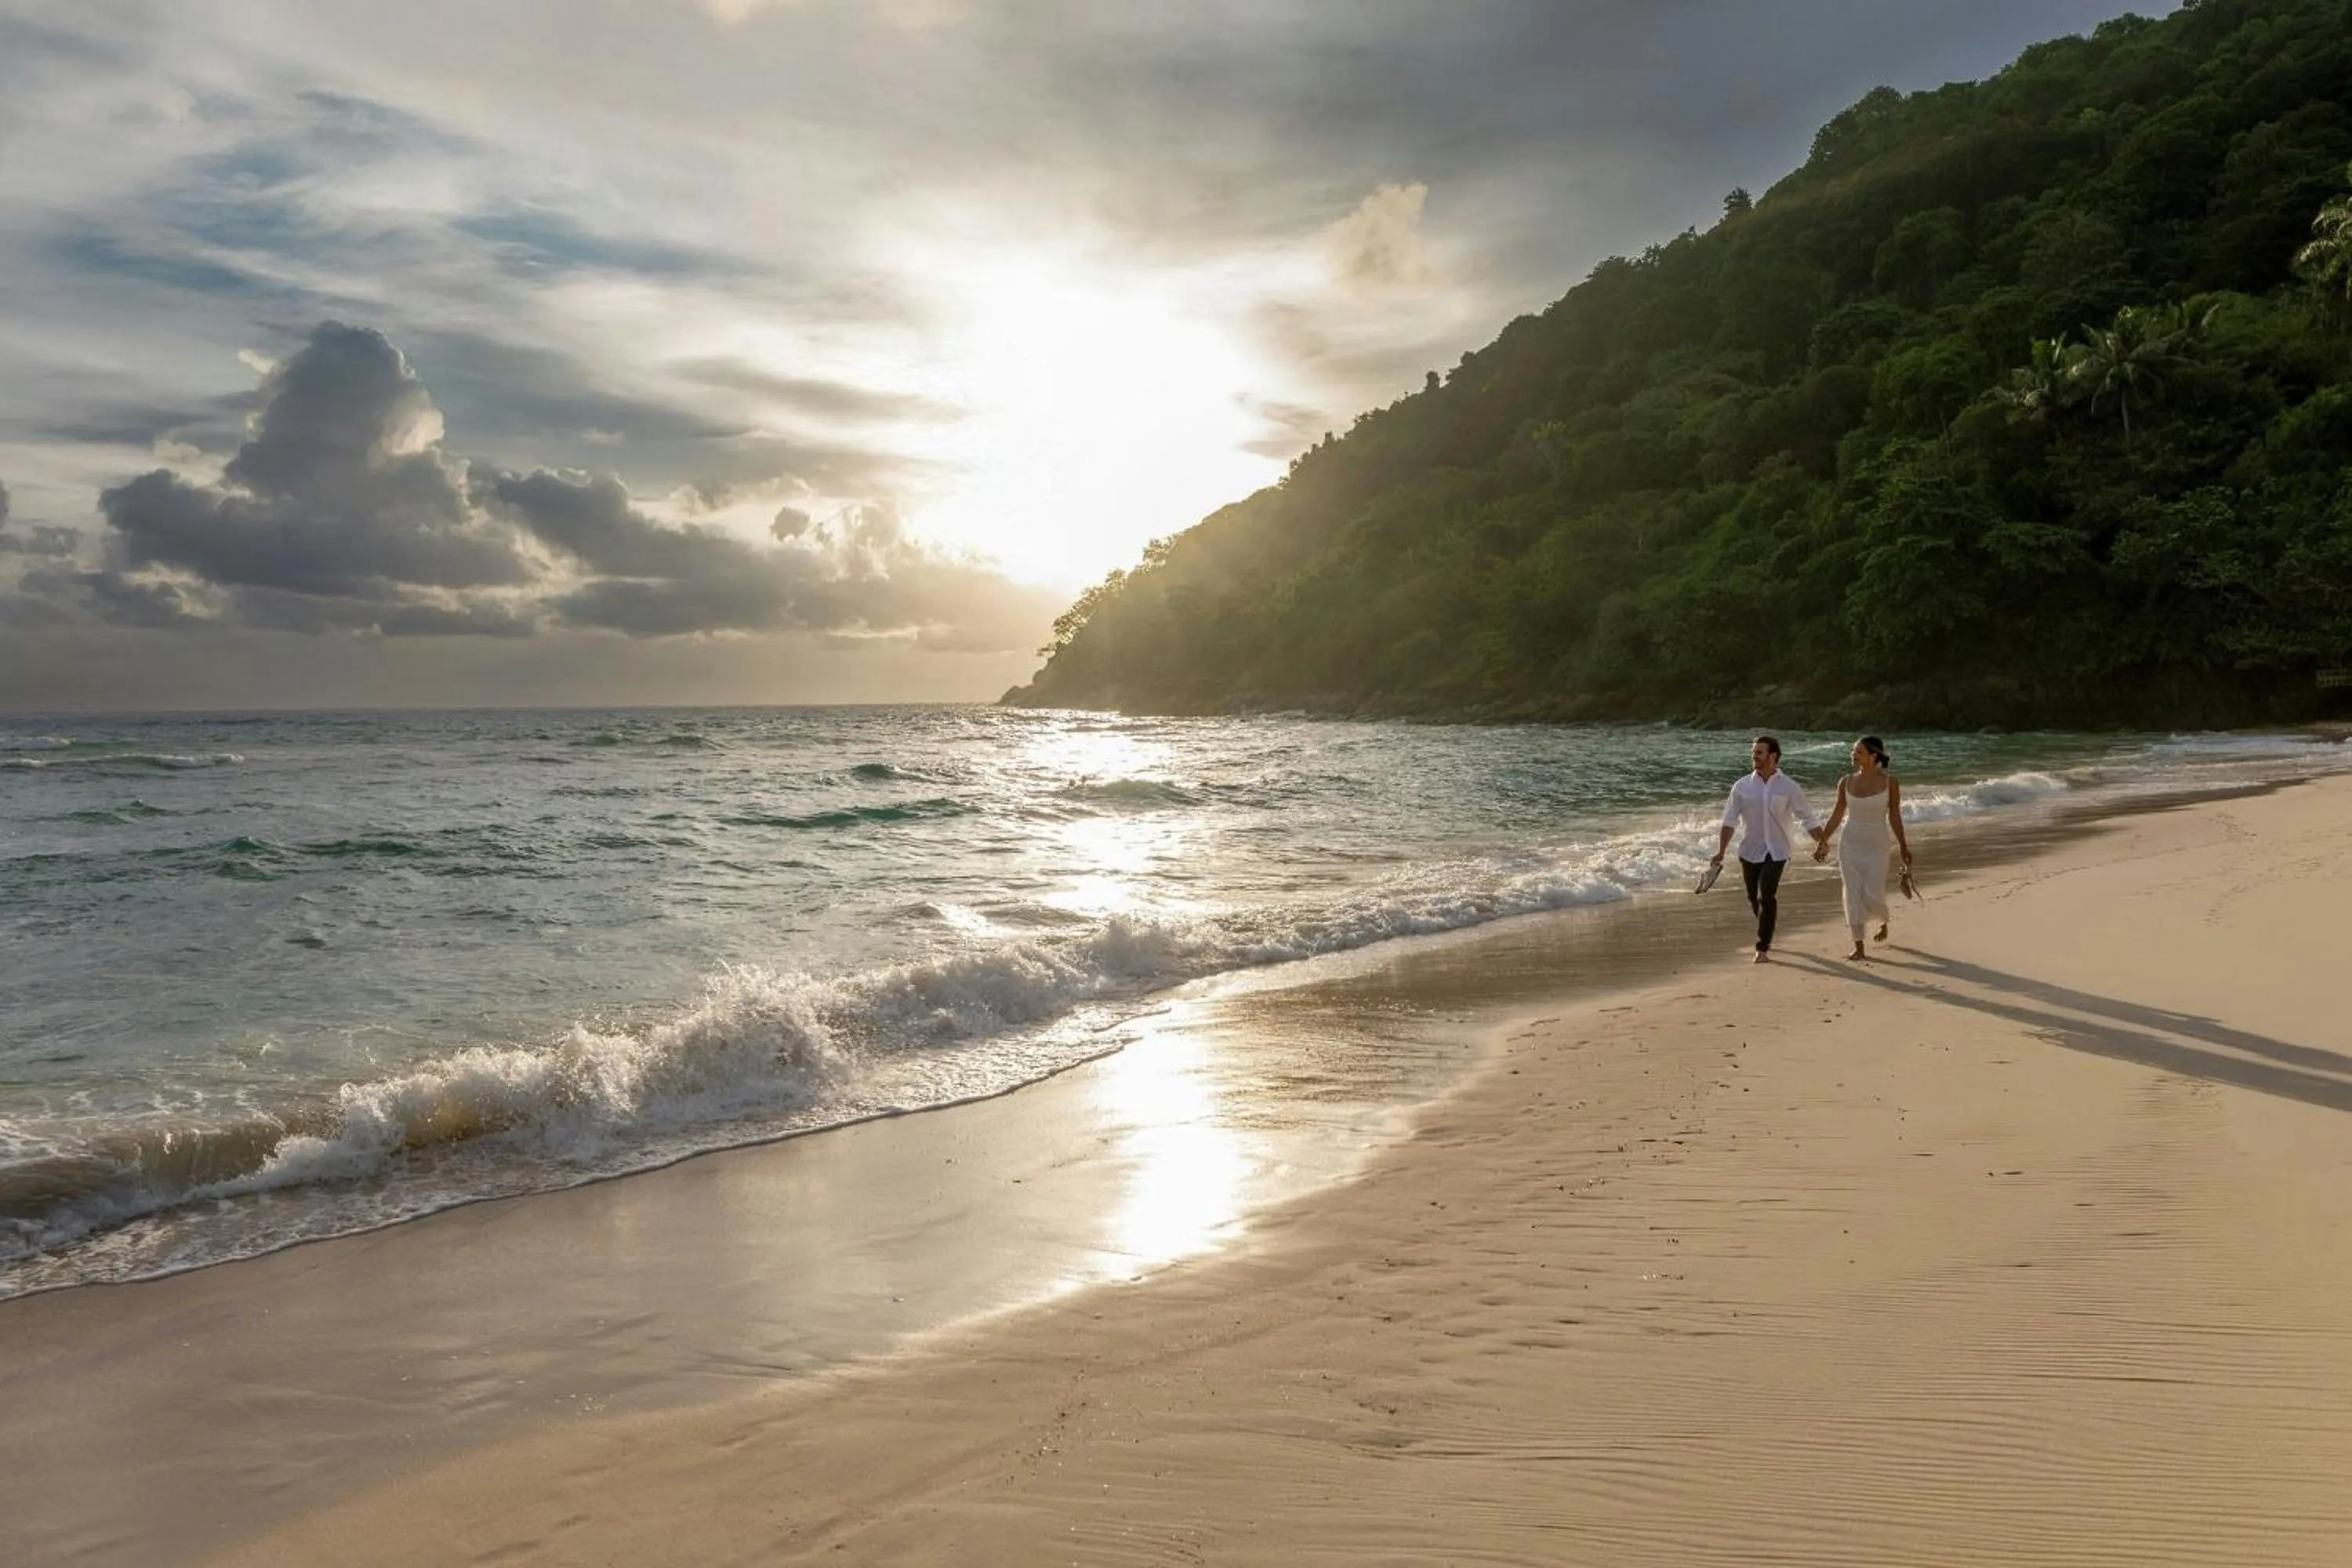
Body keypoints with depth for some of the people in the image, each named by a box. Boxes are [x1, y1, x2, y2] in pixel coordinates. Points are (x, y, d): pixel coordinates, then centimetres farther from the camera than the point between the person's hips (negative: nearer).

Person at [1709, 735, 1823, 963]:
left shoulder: (1790, 787, -4)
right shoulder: (1742, 787, 1)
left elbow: (1808, 818, 1)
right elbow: (1730, 820, 1)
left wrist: (1820, 842, -9)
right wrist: (1721, 851, -4)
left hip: (1776, 851, -3)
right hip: (1750, 850, 3)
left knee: (1767, 896, -15)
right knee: (1754, 898, 11)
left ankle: (1763, 948, -6)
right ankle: (1766, 937, 37)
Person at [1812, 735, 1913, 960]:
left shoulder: (1890, 781, -7)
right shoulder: (1846, 782, 0)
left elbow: (1895, 816, -2)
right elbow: (1837, 815, 7)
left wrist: (1903, 848, 0)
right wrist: (1822, 842, 7)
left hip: (1877, 845, -2)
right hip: (1850, 844, 3)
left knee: (1872, 895, -5)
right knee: (1853, 895, 0)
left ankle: (1883, 921, 31)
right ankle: (1859, 947, 9)